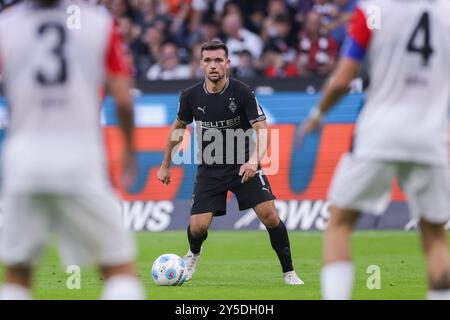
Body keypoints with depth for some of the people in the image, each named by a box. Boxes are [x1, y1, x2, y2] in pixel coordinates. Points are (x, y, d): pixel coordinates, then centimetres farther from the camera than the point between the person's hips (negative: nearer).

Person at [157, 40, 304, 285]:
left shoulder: (242, 92, -15)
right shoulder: (191, 96, -6)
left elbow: (261, 129, -19)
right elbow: (178, 127, 13)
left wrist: (254, 159, -38)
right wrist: (166, 165, 19)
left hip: (243, 166, -2)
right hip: (209, 168, 2)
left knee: (270, 216, -18)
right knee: (198, 227, -10)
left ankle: (289, 272, 0)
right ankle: (193, 254, 29)